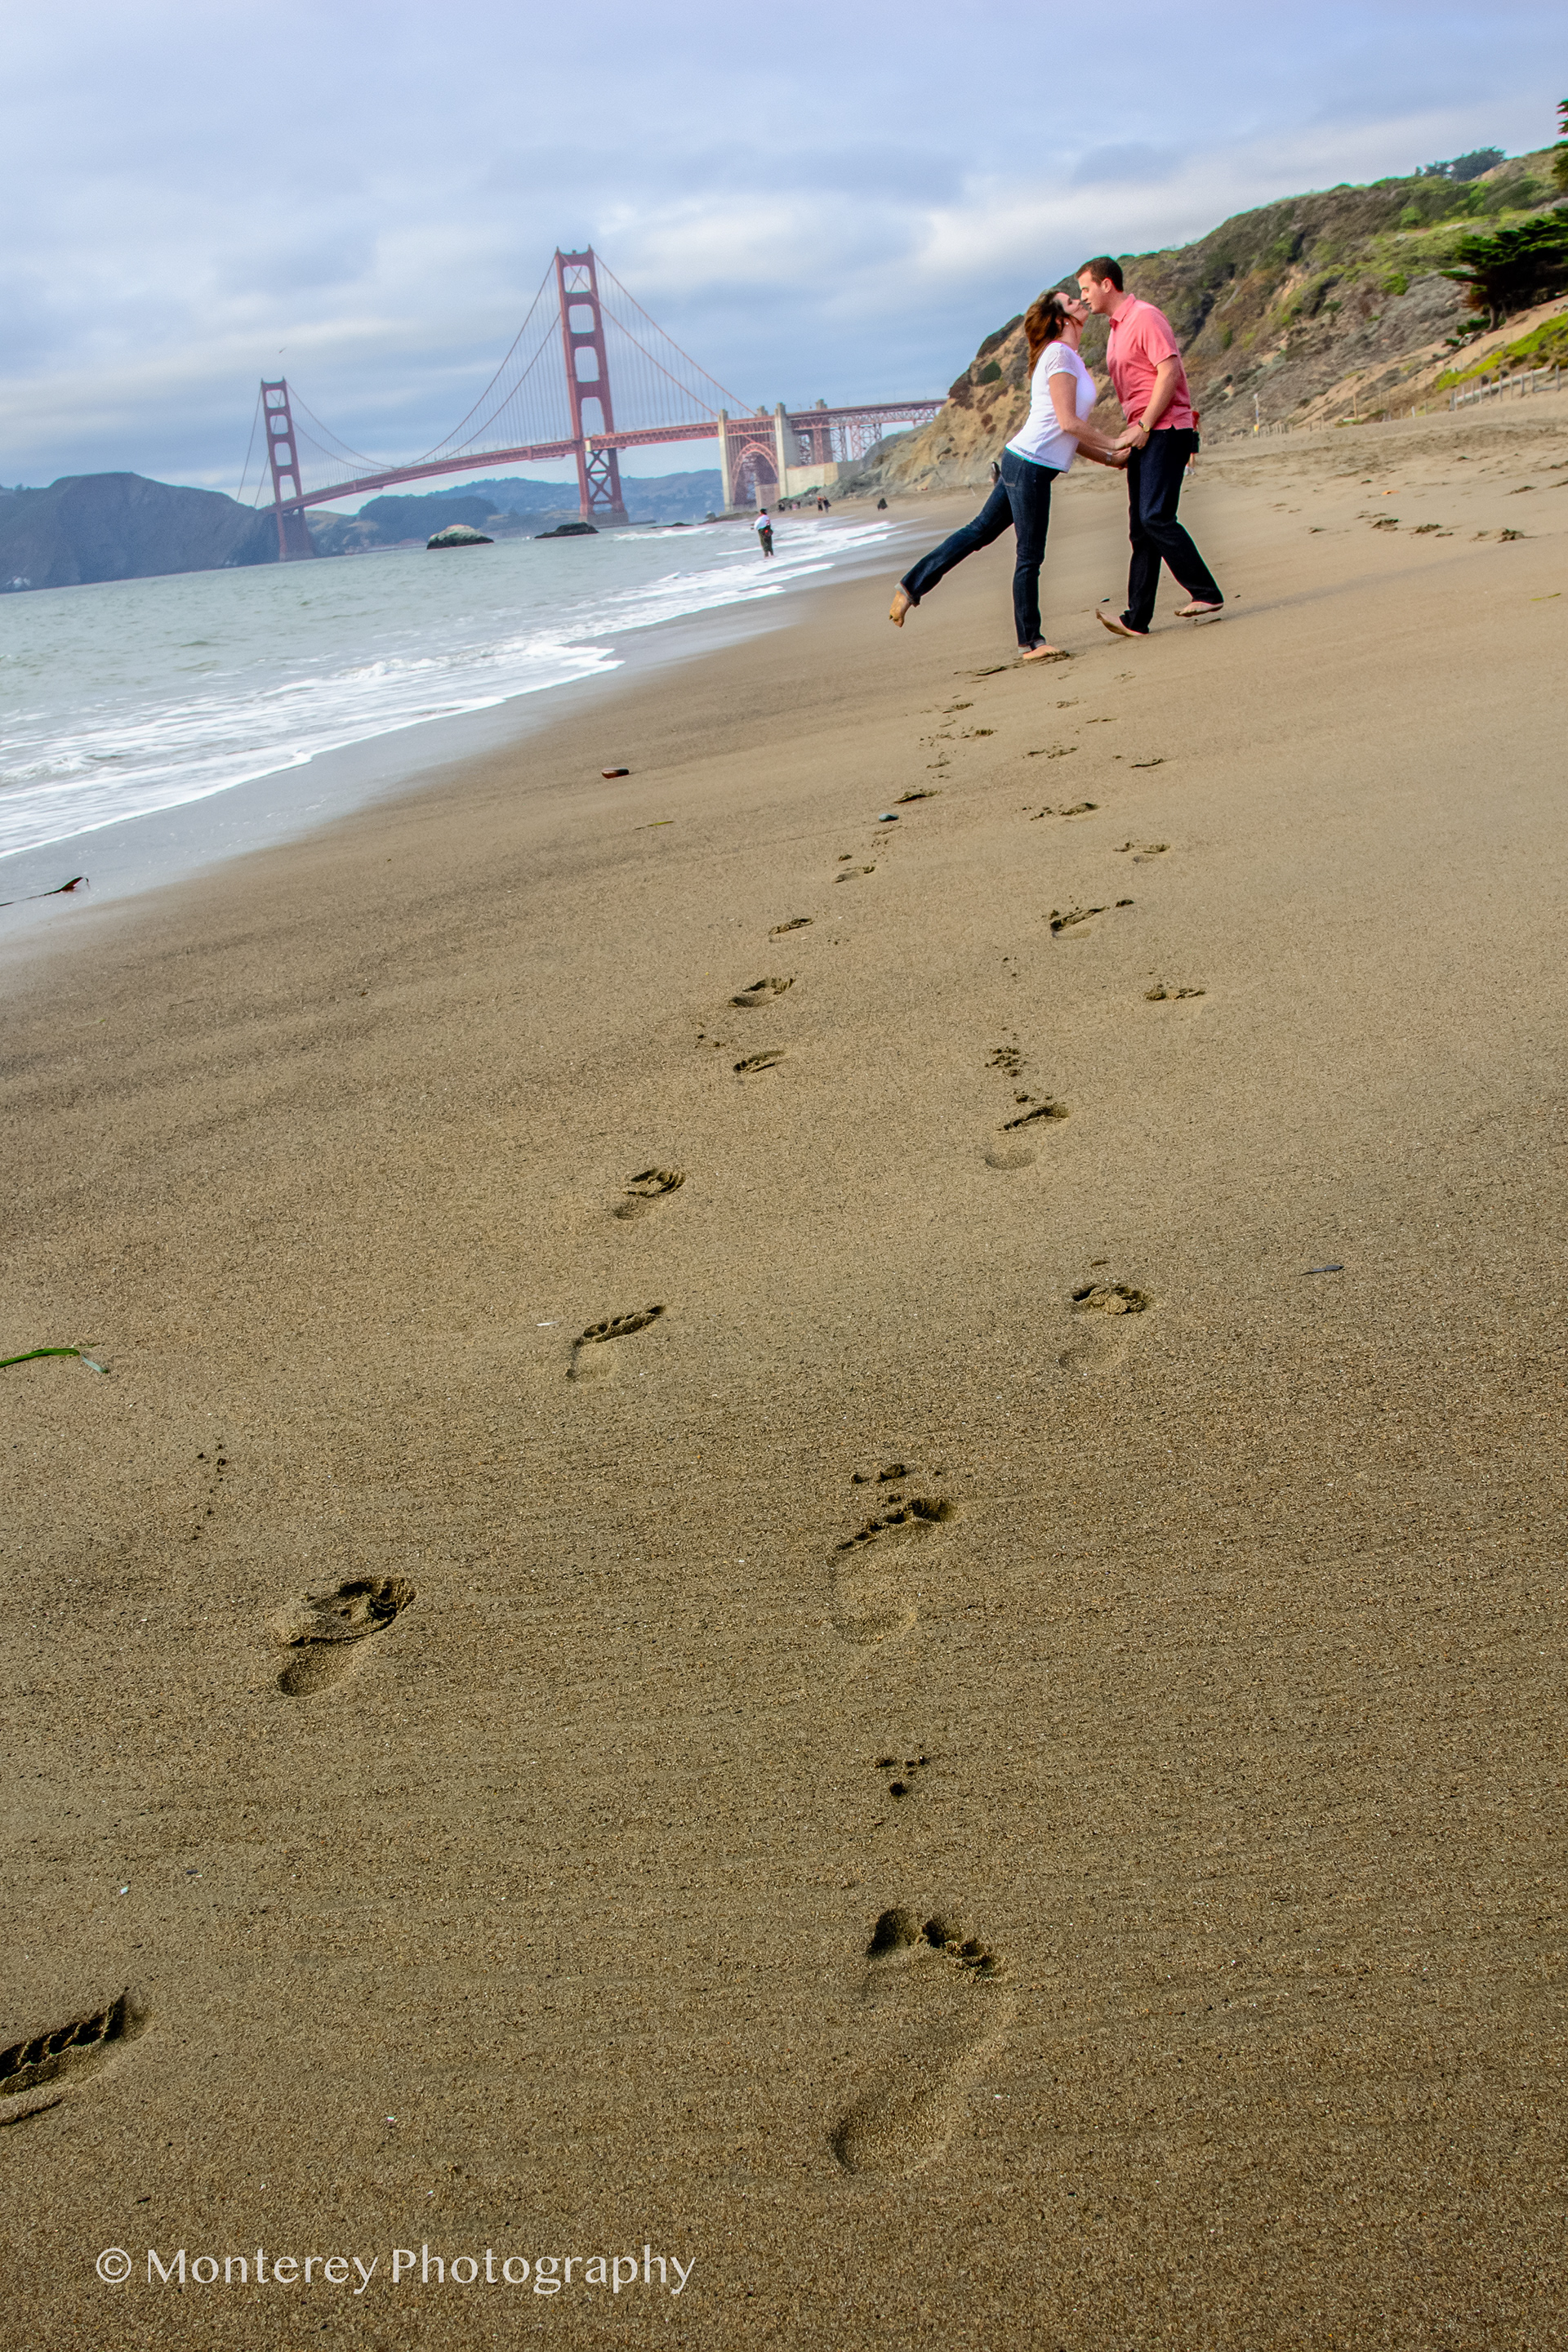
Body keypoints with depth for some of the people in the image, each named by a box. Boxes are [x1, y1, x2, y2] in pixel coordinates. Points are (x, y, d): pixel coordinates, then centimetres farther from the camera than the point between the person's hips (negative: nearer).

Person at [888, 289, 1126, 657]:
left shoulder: (1069, 359, 20)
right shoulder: (1059, 354, -11)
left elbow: (1067, 434, 20)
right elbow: (1068, 422, -17)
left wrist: (1110, 458, 16)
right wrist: (1115, 446, -7)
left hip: (1021, 462, 10)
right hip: (1030, 465, -10)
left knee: (980, 531, 14)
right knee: (1030, 556, -2)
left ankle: (912, 585, 19)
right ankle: (1030, 641, 7)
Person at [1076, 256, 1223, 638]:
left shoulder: (1145, 317, -9)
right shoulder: (1117, 328, 20)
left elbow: (1170, 371, -19)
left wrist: (1143, 426, -19)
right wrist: (1129, 437, 16)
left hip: (1165, 430, -9)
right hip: (1142, 435, 9)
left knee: (1155, 517, -18)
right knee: (1140, 528, 5)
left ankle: (1208, 596, -13)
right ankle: (1137, 619, 5)